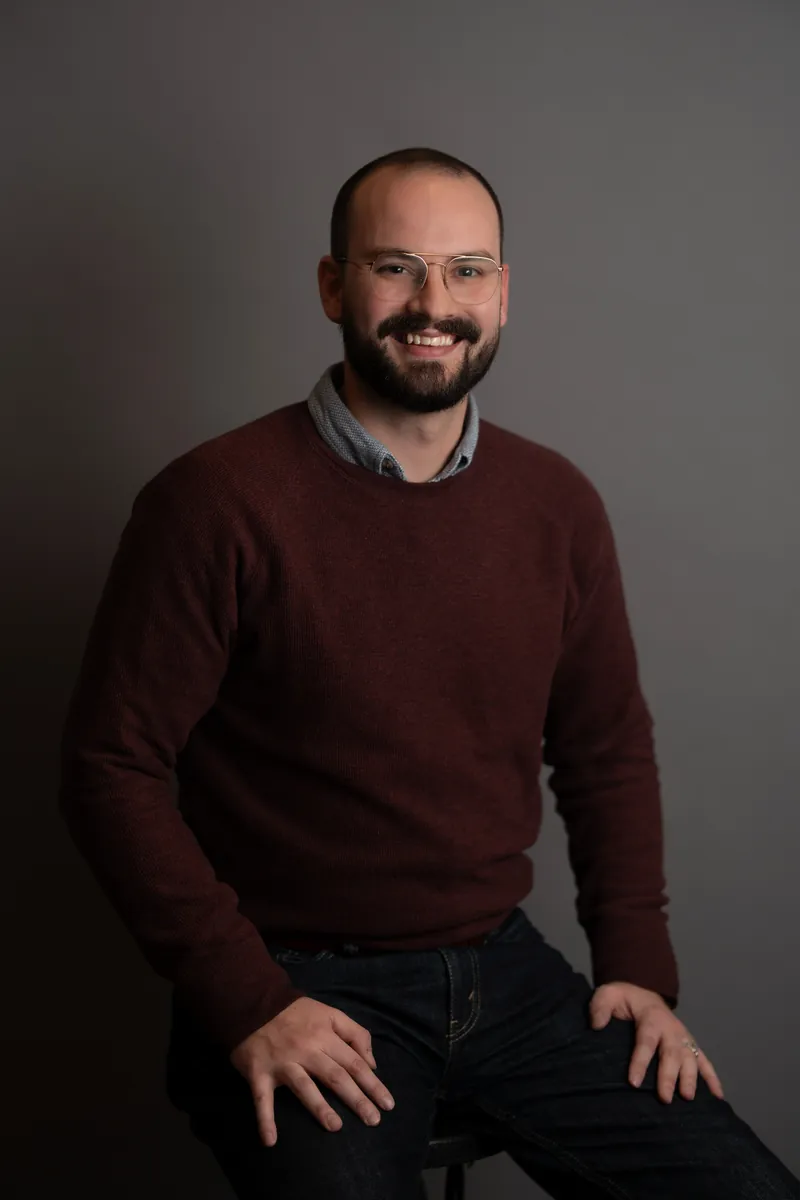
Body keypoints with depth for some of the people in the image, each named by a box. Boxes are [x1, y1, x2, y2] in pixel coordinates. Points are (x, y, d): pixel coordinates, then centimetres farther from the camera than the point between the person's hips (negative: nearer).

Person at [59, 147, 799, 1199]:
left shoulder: (557, 505, 3)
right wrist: (246, 1001, -14)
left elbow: (608, 748, 13)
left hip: (505, 966, 5)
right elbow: (113, 767, -9)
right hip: (299, 985, -4)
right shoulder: (218, 501, -12)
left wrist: (638, 961, 4)